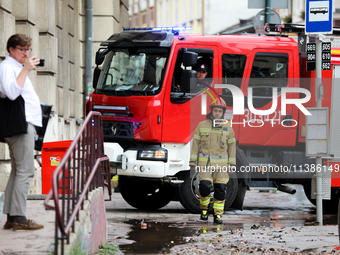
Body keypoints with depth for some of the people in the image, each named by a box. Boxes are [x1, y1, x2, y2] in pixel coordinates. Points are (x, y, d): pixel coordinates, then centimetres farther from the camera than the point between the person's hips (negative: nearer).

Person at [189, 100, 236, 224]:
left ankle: (218, 215, 7)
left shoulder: (227, 128, 5)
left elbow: (232, 147, 7)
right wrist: (192, 162, -2)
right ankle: (204, 208, 12)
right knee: (205, 187, -12)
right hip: (205, 162, -1)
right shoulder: (202, 125, 3)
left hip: (221, 163, 1)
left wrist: (232, 165, 1)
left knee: (220, 189, -2)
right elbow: (195, 144, 4)